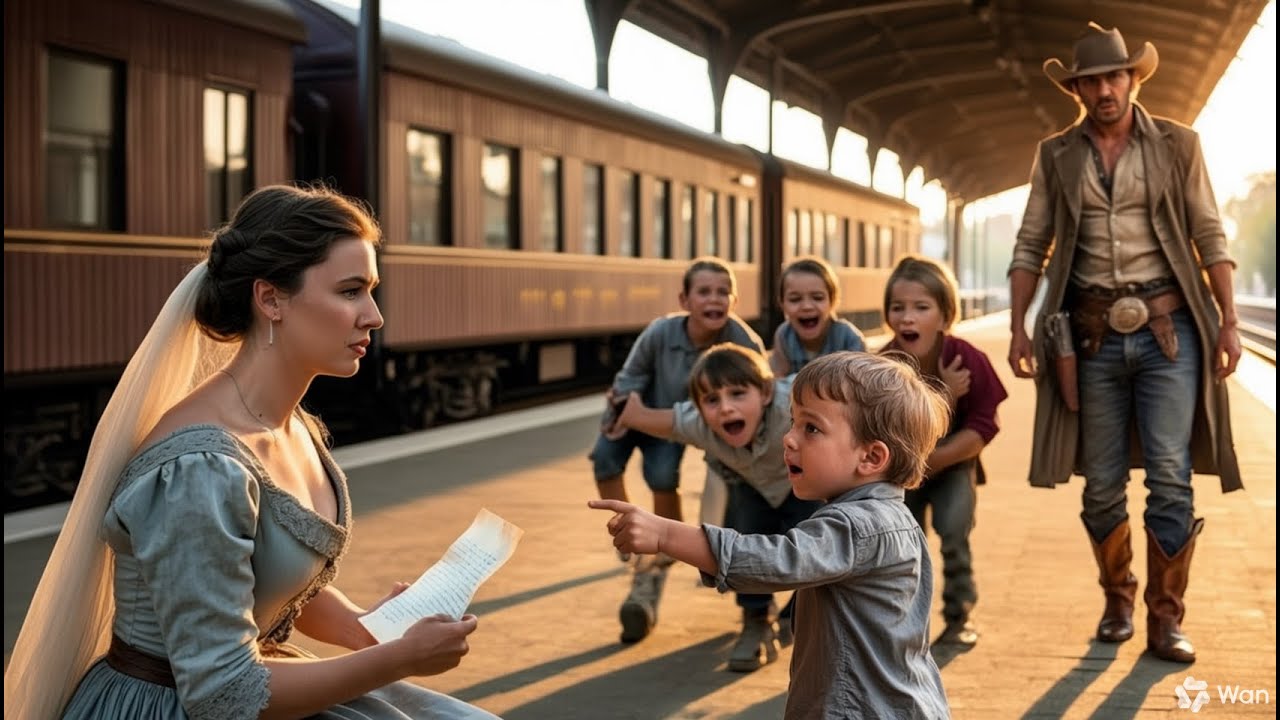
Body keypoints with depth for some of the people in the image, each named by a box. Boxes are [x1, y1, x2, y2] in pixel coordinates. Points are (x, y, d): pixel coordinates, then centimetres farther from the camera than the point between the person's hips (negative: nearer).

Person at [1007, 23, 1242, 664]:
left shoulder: (1177, 144, 4)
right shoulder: (1055, 156, 7)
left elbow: (1210, 238, 3)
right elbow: (1031, 247, 7)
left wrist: (1229, 321, -4)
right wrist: (1019, 326, -2)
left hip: (1168, 330, -1)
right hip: (1093, 337, 2)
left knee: (1171, 479, -5)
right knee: (1101, 485, 8)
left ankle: (1165, 621, 5)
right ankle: (1117, 602, 26)